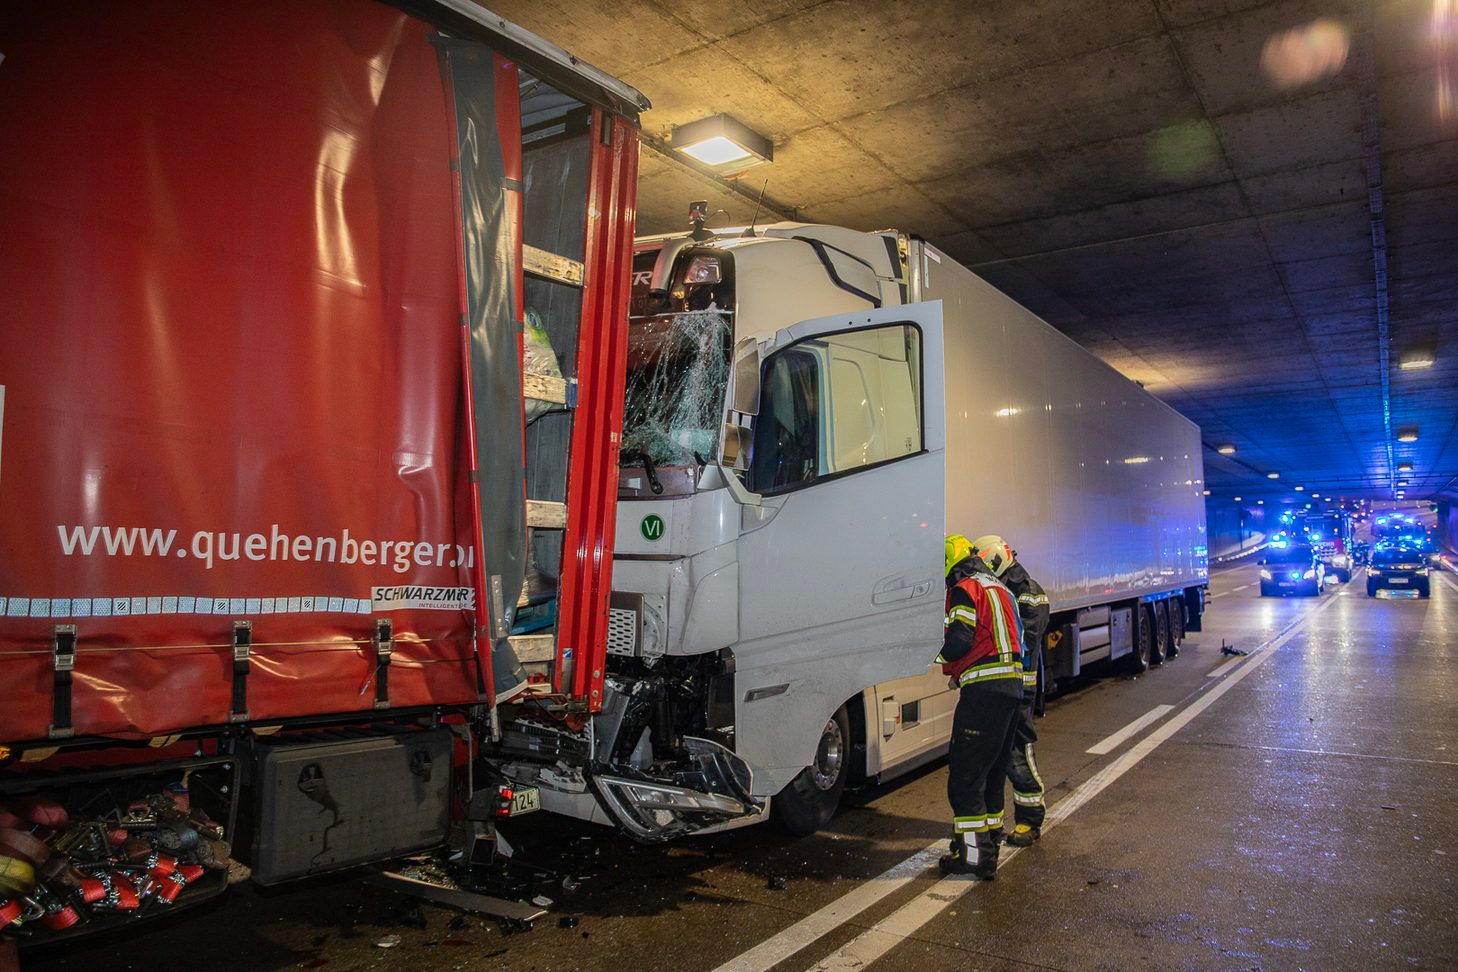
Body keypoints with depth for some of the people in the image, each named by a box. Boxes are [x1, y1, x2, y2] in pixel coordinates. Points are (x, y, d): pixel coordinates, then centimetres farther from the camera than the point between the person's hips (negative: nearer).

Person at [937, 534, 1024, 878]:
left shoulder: (964, 589, -8)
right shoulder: (1000, 588, 22)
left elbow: (959, 641, -19)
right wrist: (961, 674, 22)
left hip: (984, 690, -10)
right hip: (1012, 685, 10)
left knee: (964, 774, -4)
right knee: (992, 771, 18)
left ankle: (974, 855, -2)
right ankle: (987, 843, 28)